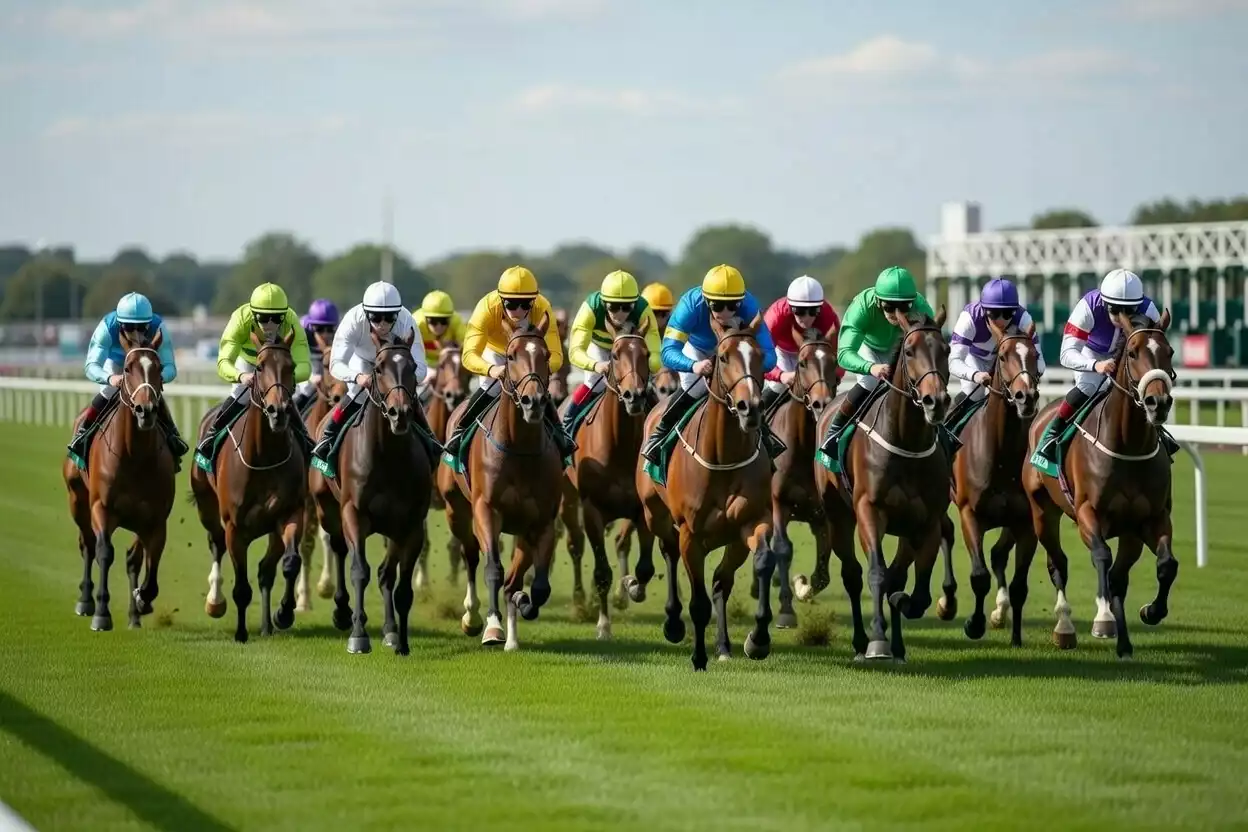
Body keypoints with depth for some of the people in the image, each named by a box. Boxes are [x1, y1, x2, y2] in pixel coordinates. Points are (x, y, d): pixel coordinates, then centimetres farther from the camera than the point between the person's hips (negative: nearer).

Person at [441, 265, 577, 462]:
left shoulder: (542, 309, -38)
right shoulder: (487, 308, -42)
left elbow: (556, 356, -41)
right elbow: (469, 355, -48)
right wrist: (491, 370, -68)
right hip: (495, 353, -1)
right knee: (489, 390, -19)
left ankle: (558, 434, 13)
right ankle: (460, 431, 2)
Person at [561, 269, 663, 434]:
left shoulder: (643, 311, -40)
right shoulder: (591, 308, -42)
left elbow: (655, 355, -46)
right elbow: (575, 351, -49)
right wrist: (596, 366, -70)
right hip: (598, 345, 0)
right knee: (595, 384, -17)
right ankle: (568, 425, 4)